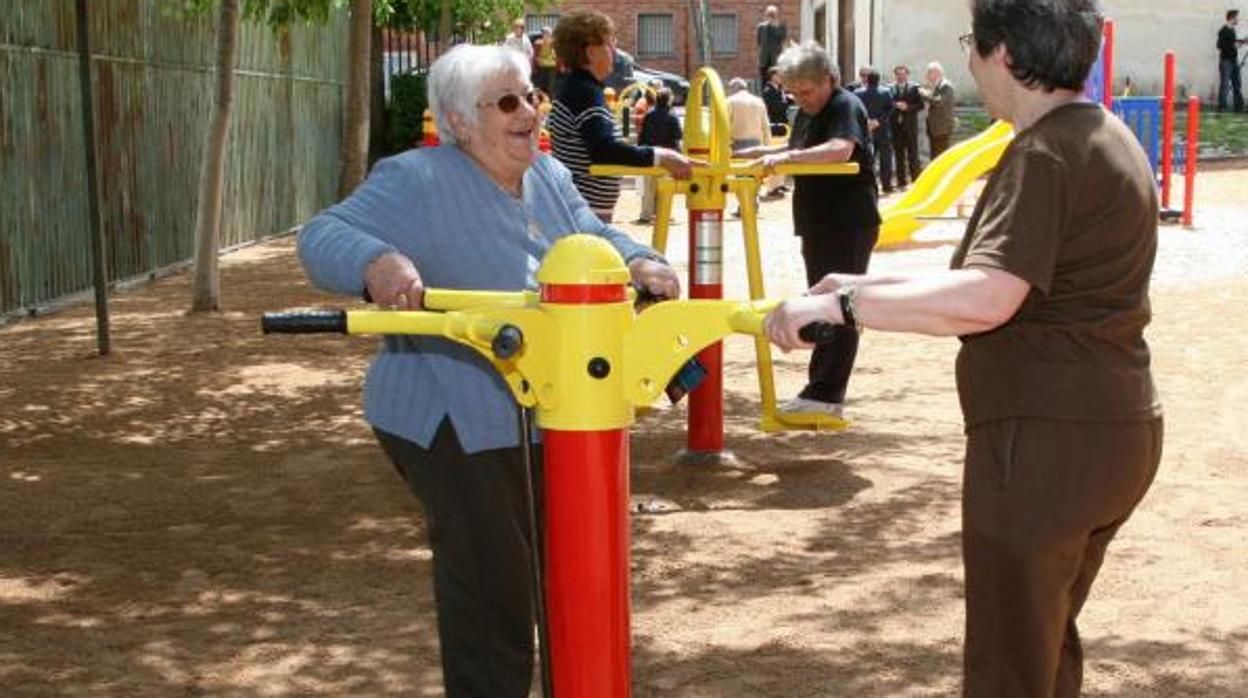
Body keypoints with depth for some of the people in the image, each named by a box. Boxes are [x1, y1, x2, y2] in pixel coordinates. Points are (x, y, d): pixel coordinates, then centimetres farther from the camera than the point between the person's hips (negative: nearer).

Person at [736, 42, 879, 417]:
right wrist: (759, 153, 13)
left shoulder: (846, 107, -13)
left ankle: (825, 395, -10)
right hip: (818, 224, 10)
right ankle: (822, 391, 20)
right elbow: (798, 151, 29)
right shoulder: (807, 114, 16)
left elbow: (841, 149, -31)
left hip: (850, 226, -10)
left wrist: (787, 157, -40)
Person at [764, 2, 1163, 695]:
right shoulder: (1106, 139, 14)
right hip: (1112, 430, 10)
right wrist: (870, 287, 12)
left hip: (1044, 441, -10)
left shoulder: (1045, 152, -18)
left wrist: (841, 304, -25)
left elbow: (986, 298, -30)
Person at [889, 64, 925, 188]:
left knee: (912, 153, 0)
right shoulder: (890, 88, 6)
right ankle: (901, 180, 10)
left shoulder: (914, 88, 1)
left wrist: (908, 107, -16)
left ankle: (915, 179, 4)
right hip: (896, 125, 2)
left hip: (910, 125, -2)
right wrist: (895, 105, -16)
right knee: (898, 153, 5)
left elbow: (920, 105, -3)